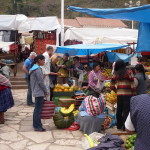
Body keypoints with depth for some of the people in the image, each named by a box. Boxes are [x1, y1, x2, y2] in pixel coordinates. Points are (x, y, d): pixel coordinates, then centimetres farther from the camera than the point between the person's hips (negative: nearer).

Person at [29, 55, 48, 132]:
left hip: (36, 92, 10)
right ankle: (38, 126, 1)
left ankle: (35, 125, 21)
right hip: (39, 92, -10)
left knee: (36, 109, 14)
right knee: (38, 109, -5)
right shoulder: (38, 69, -17)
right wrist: (46, 91, -7)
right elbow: (40, 82, -18)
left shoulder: (33, 68, 13)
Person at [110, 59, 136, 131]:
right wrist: (133, 94, -1)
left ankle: (119, 126, 26)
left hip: (119, 94, 4)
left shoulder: (115, 74, 6)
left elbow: (112, 86, 9)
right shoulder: (129, 72, -4)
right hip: (127, 94, -4)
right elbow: (132, 85, -7)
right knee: (126, 111, 2)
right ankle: (125, 127, 6)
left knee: (119, 110, 14)